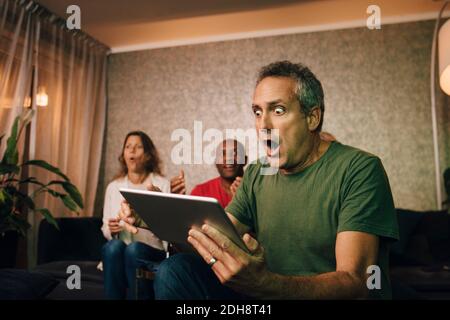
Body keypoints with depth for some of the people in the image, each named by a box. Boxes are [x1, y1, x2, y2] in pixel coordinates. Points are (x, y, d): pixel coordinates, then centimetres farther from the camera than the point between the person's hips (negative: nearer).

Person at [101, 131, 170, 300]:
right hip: (119, 251, 2)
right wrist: (110, 229, -10)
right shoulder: (113, 186, 12)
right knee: (113, 247, -31)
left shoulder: (163, 185, 2)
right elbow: (106, 230, 14)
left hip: (154, 251, -2)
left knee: (133, 249, -34)